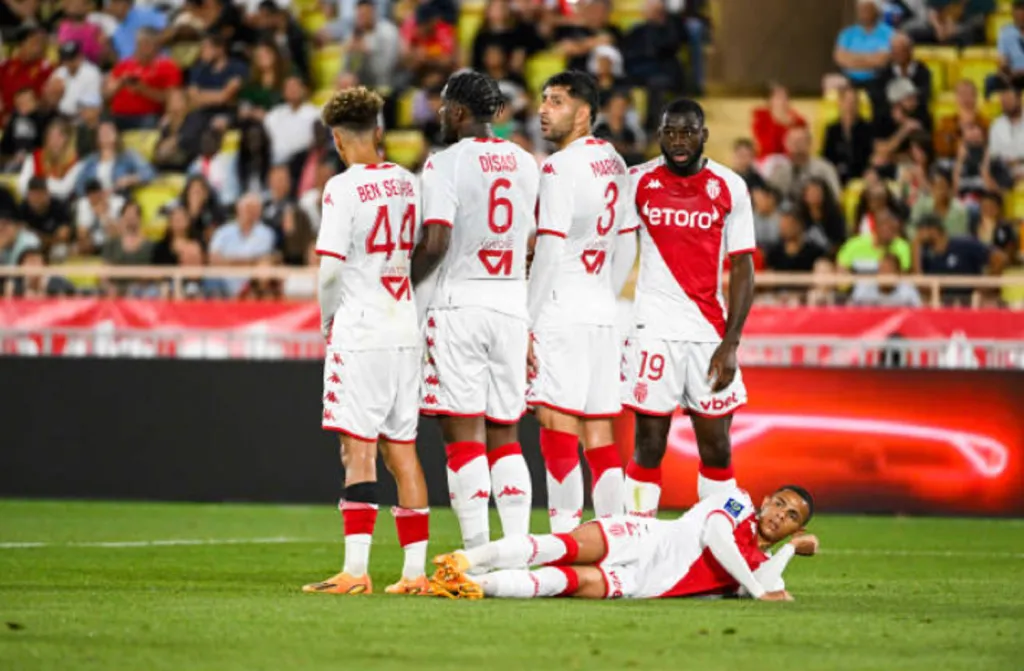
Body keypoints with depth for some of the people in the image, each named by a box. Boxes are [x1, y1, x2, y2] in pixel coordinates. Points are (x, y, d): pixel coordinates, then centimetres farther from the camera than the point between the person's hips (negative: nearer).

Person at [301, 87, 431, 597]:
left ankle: (355, 571, -12)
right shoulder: (408, 184, 8)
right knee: (403, 450, 10)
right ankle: (415, 571, 11)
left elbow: (330, 268, -14)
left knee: (358, 450, -7)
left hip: (361, 331, -6)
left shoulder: (343, 189, -10)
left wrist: (327, 319, 3)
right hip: (406, 331, 6)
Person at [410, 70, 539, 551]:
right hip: (512, 303, 6)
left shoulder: (446, 163, -9)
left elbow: (435, 243, -17)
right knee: (504, 435, 11)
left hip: (459, 300, -6)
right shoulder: (525, 164, 11)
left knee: (463, 432, -4)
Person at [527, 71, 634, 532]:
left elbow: (549, 252, -15)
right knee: (599, 435, 9)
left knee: (557, 431, -9)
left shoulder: (560, 167, -11)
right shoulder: (614, 163, 14)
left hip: (561, 311, -8)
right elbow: (626, 248, 19)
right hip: (603, 313, 8)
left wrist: (527, 324, -13)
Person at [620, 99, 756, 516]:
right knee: (649, 445, -1)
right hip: (654, 330, -1)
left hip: (709, 332, 1)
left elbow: (742, 270, 3)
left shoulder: (730, 188, 3)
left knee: (716, 447, 4)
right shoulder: (638, 182, 3)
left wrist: (730, 344, -4)